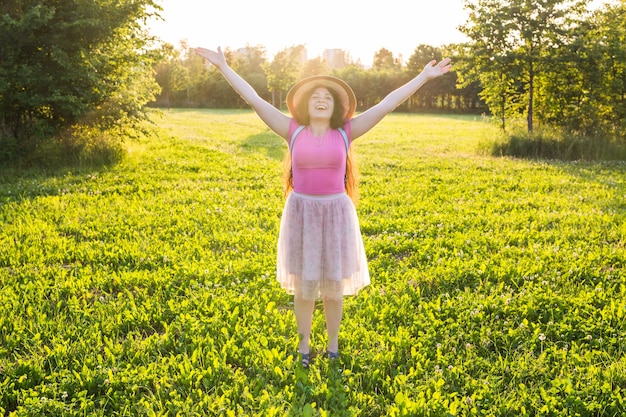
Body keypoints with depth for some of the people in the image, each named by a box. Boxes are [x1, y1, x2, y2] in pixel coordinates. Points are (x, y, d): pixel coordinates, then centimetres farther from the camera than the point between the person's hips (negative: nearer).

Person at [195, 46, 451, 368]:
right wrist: (223, 67, -3)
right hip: (301, 212, 0)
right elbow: (254, 100, -2)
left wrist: (424, 77, 0)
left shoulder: (345, 132, -1)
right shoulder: (293, 131, -1)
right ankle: (303, 346, 28)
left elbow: (387, 104, -1)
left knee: (334, 285, 10)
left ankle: (333, 345, 29)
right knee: (303, 285, 9)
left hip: (336, 213, 0)